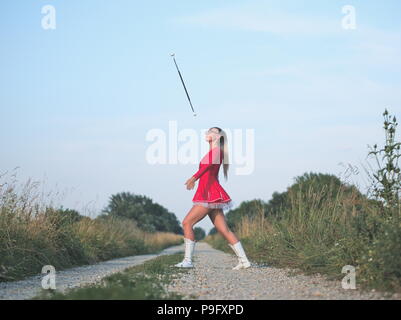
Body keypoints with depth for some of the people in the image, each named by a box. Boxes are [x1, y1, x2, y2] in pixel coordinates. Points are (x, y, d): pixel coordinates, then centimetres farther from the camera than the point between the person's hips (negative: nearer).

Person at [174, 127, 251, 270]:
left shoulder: (217, 150, -6)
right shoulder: (211, 152, 21)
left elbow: (210, 164, -25)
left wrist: (194, 177, -38)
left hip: (210, 196, -9)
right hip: (208, 195, 9)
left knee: (187, 223, -10)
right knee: (224, 230, 4)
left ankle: (188, 260, -11)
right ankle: (244, 260, 1)